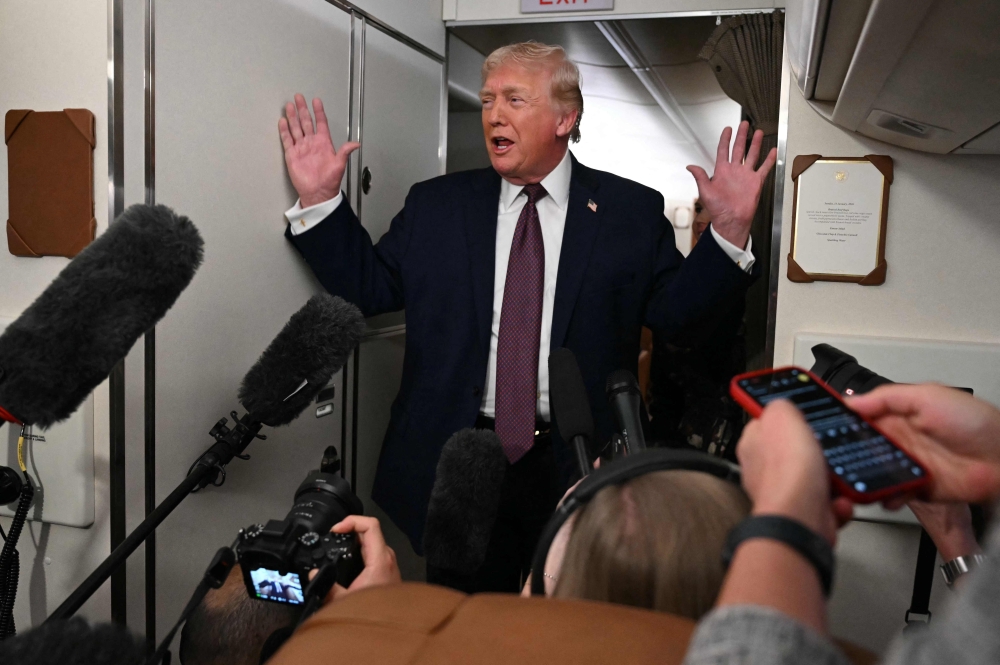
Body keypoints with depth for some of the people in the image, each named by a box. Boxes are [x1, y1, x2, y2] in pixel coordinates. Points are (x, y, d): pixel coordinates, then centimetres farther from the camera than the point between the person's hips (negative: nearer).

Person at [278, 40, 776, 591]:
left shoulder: (631, 210, -1)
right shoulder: (434, 205, 5)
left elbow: (675, 313, -3)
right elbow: (366, 288, 5)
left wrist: (728, 233, -16)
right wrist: (319, 200, -4)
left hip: (581, 466, -1)